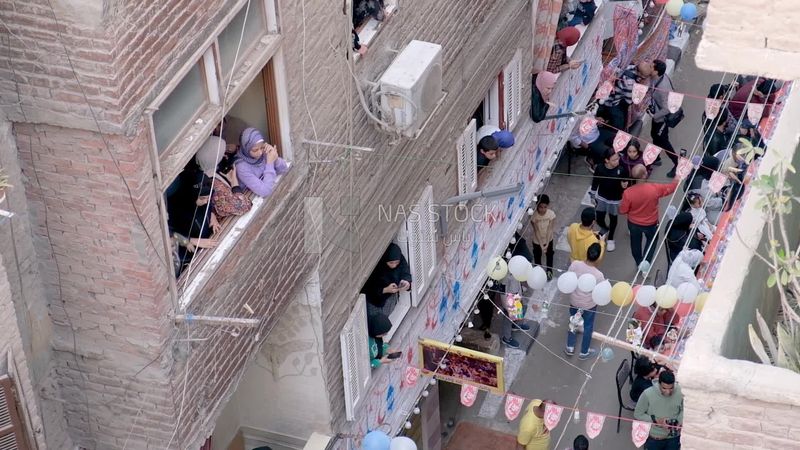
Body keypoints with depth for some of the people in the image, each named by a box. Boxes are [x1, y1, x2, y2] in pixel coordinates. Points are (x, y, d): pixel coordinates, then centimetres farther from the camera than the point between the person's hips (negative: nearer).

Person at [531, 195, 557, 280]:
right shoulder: (534, 216, -29)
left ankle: (549, 271, 52)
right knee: (537, 257, 22)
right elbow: (536, 231, -22)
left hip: (548, 240, 1)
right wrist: (541, 245, -21)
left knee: (549, 256, 25)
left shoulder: (551, 214, -27)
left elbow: (550, 230, -21)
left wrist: (547, 244, -21)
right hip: (537, 241, -1)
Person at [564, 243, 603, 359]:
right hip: (589, 305, -3)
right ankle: (584, 352, 42)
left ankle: (570, 348, 47)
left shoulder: (575, 264, -26)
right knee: (588, 327, 23)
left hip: (574, 301, 3)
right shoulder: (598, 275, -33)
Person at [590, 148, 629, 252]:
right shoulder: (599, 169, -20)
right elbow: (595, 182, -4)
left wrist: (624, 185, -31)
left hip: (615, 199, -1)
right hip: (601, 197, 1)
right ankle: (604, 229, 48)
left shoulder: (621, 169, -23)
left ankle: (610, 239, 41)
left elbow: (625, 182, -8)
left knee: (613, 219, 17)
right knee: (599, 219, 10)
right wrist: (593, 195, 2)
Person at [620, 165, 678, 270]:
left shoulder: (628, 192, -32)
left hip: (634, 224, 1)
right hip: (651, 224, -1)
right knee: (651, 240, 31)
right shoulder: (655, 188, -32)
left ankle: (639, 263, 49)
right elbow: (672, 187, -12)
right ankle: (646, 261, 23)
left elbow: (622, 211, -17)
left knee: (636, 243, 28)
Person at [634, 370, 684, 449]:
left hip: (673, 438, 2)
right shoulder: (648, 394, -24)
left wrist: (679, 421, -17)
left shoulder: (680, 392, -19)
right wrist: (655, 420, -23)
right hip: (654, 438, -2)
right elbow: (637, 414, -11)